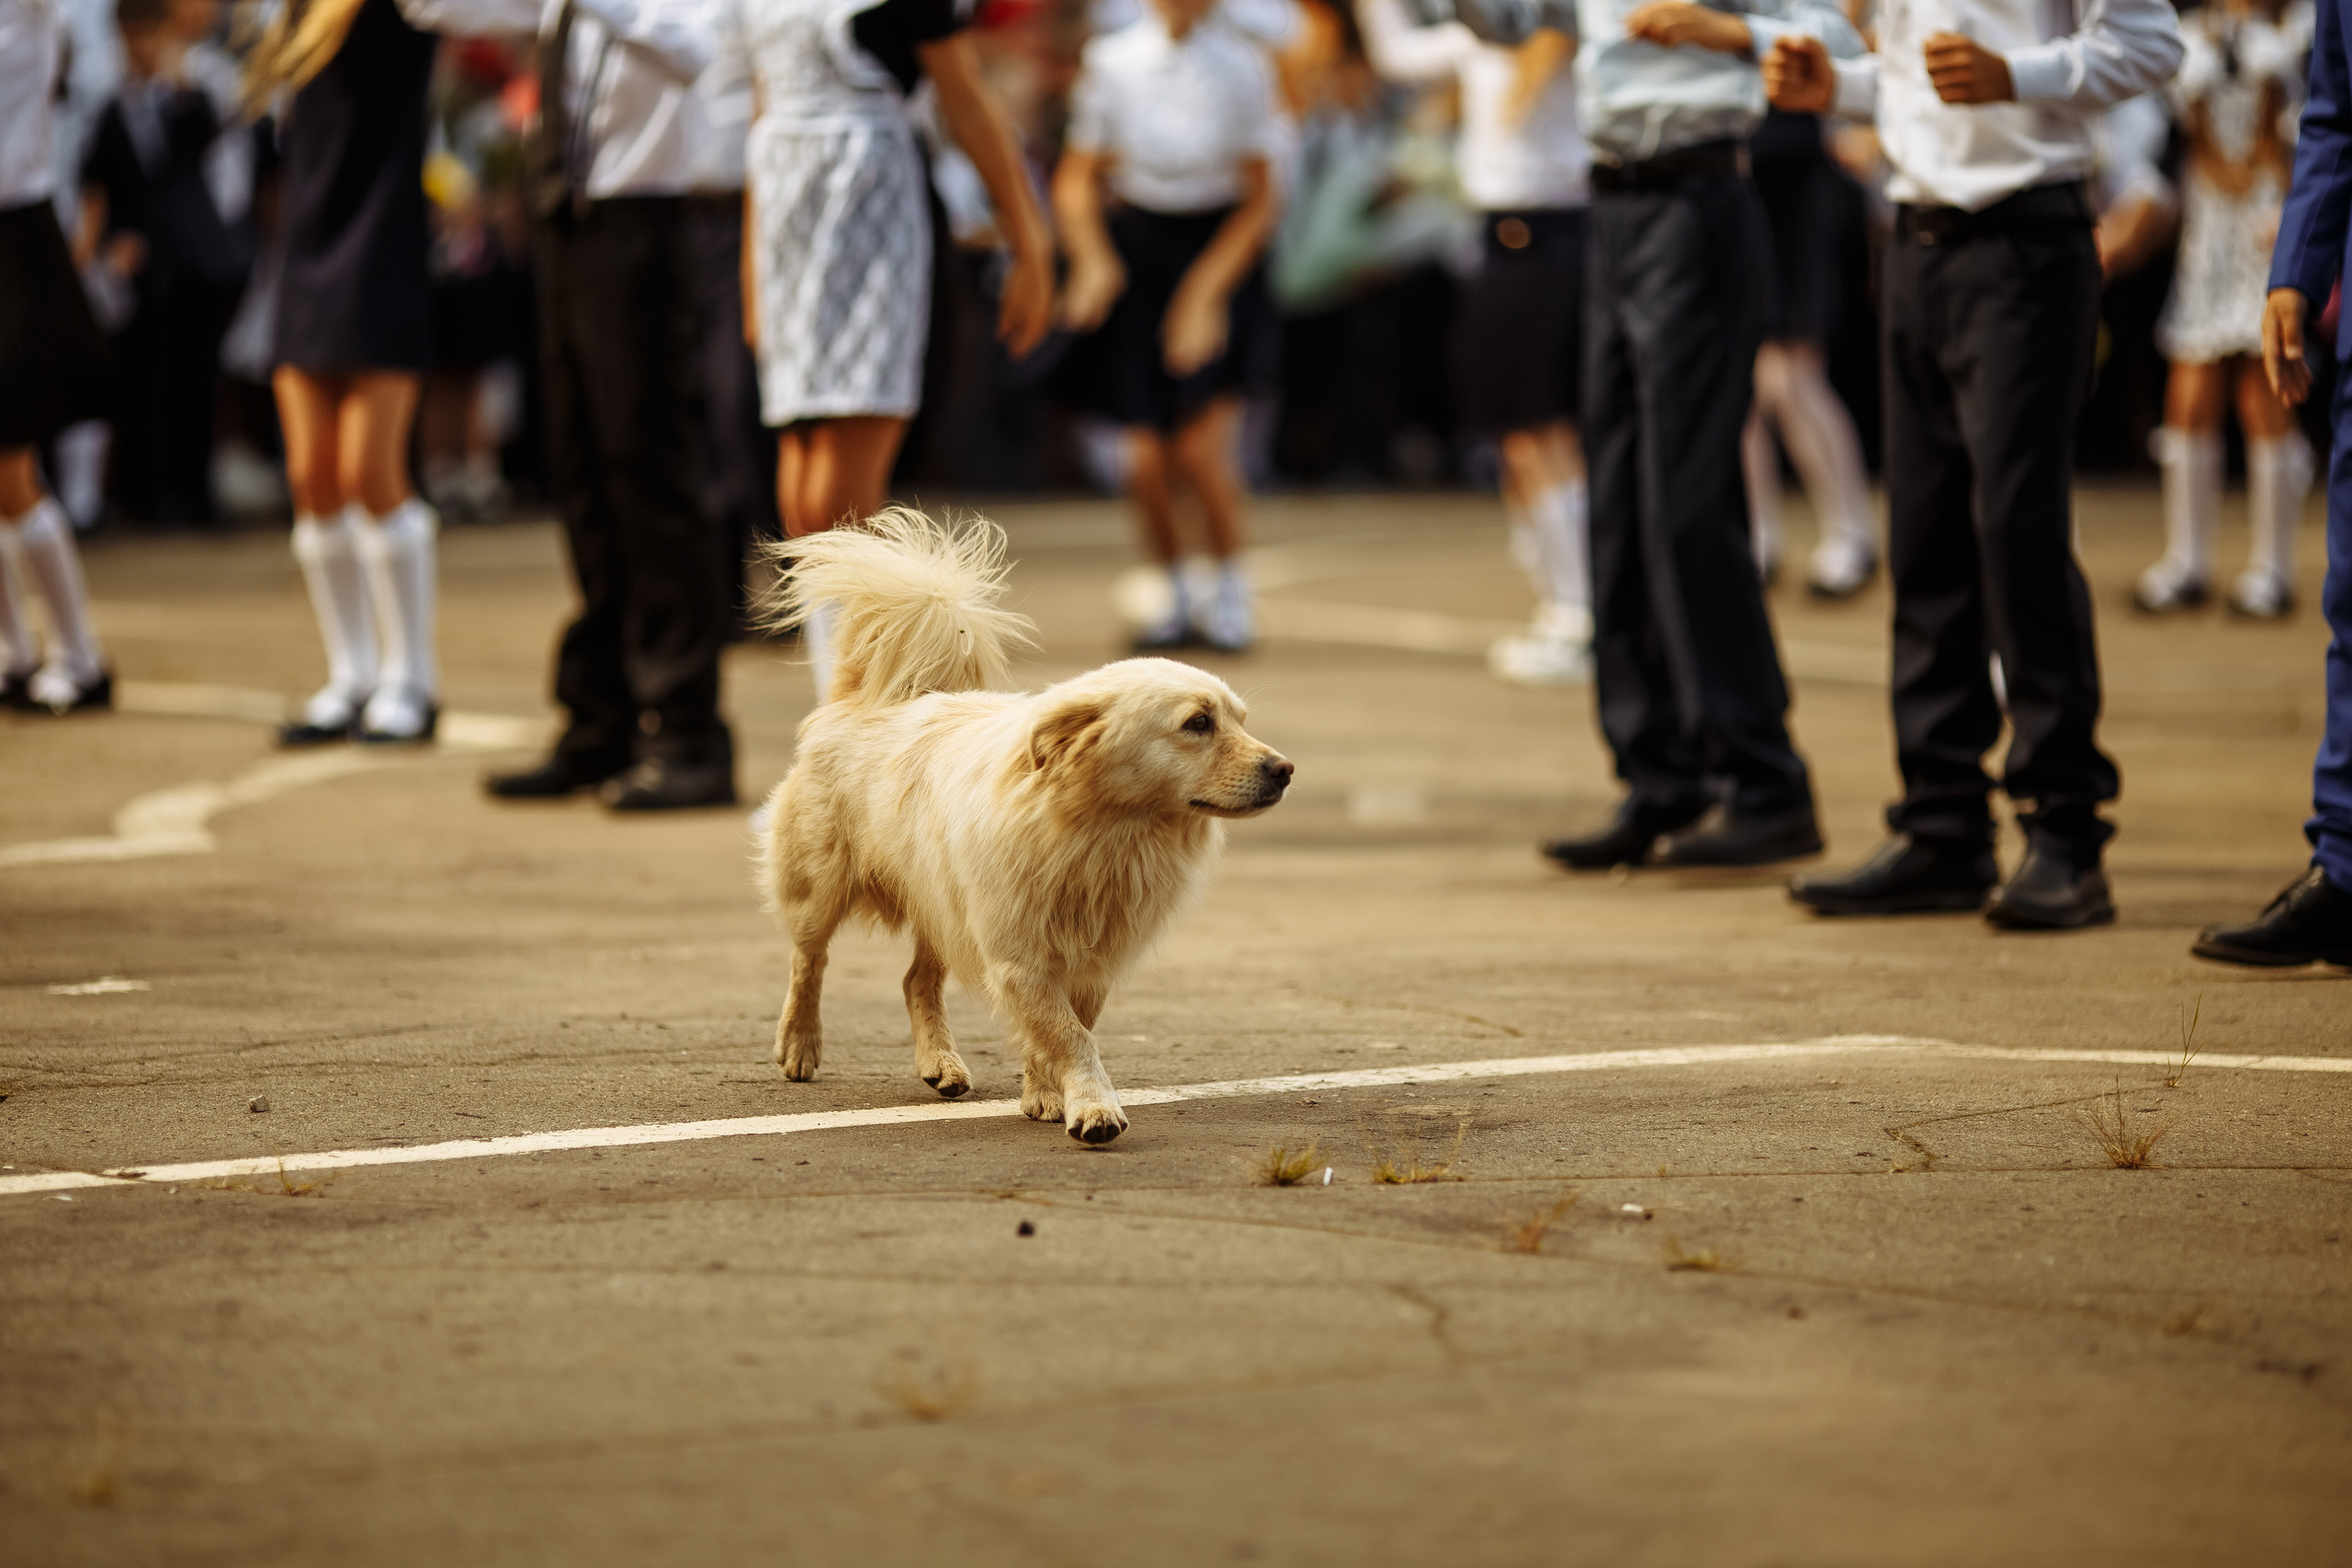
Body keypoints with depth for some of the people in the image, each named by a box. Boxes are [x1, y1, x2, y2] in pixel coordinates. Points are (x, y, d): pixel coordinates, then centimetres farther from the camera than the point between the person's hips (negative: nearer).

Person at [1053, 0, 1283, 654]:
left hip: (1220, 253, -1)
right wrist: (1093, 258, -13)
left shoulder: (1243, 67, -9)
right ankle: (1175, 596, 22)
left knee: (1202, 448, -13)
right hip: (1135, 250, 1)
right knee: (1148, 460, -2)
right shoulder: (1110, 60, -6)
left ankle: (1230, 588, 12)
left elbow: (1259, 201, -4)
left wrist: (1204, 292, -13)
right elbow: (1075, 180, 3)